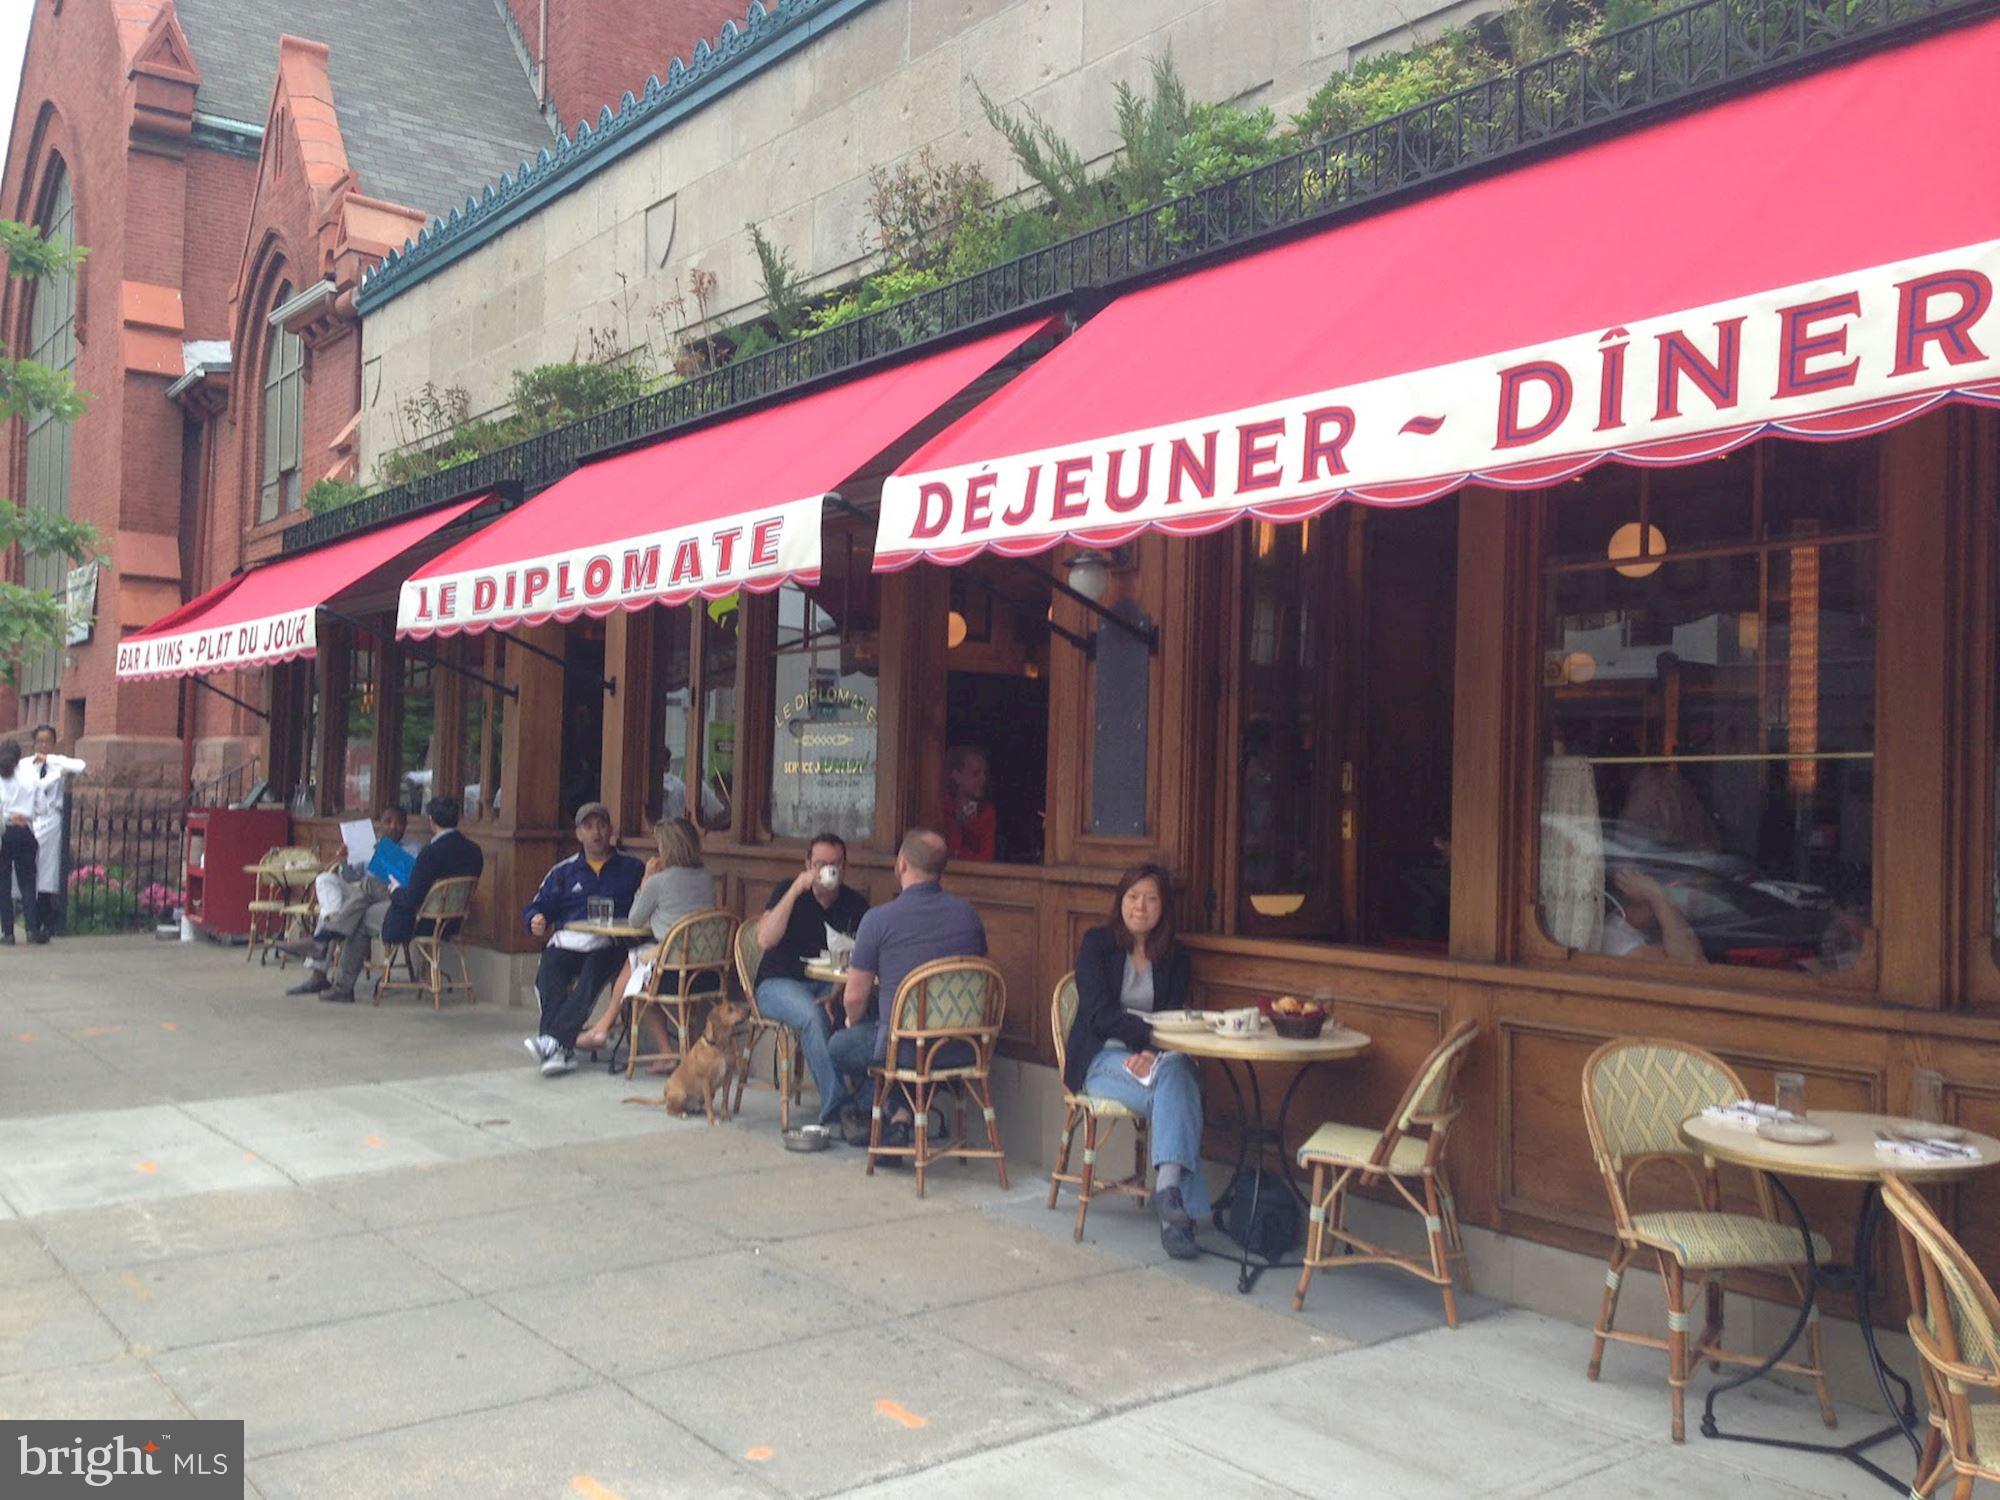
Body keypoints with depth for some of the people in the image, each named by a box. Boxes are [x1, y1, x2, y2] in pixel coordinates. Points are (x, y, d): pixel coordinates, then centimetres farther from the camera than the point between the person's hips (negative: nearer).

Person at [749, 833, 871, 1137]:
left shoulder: (855, 903, 5)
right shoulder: (787, 891, 0)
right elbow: (765, 940, -18)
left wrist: (837, 994, -21)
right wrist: (795, 890, -21)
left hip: (830, 986, 2)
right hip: (779, 984, -2)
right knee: (812, 1015, -36)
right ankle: (838, 1106, -36)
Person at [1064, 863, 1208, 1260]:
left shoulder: (1175, 958, 15)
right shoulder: (1097, 944, 5)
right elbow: (1100, 1012, -6)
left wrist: (1151, 1052, -18)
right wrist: (1149, 1035, -22)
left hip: (1159, 1058, 3)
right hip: (1102, 1059, -3)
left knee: (1177, 1074, -35)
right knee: (1178, 1097, -32)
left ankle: (1169, 1188, -46)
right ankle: (1180, 1211, -38)